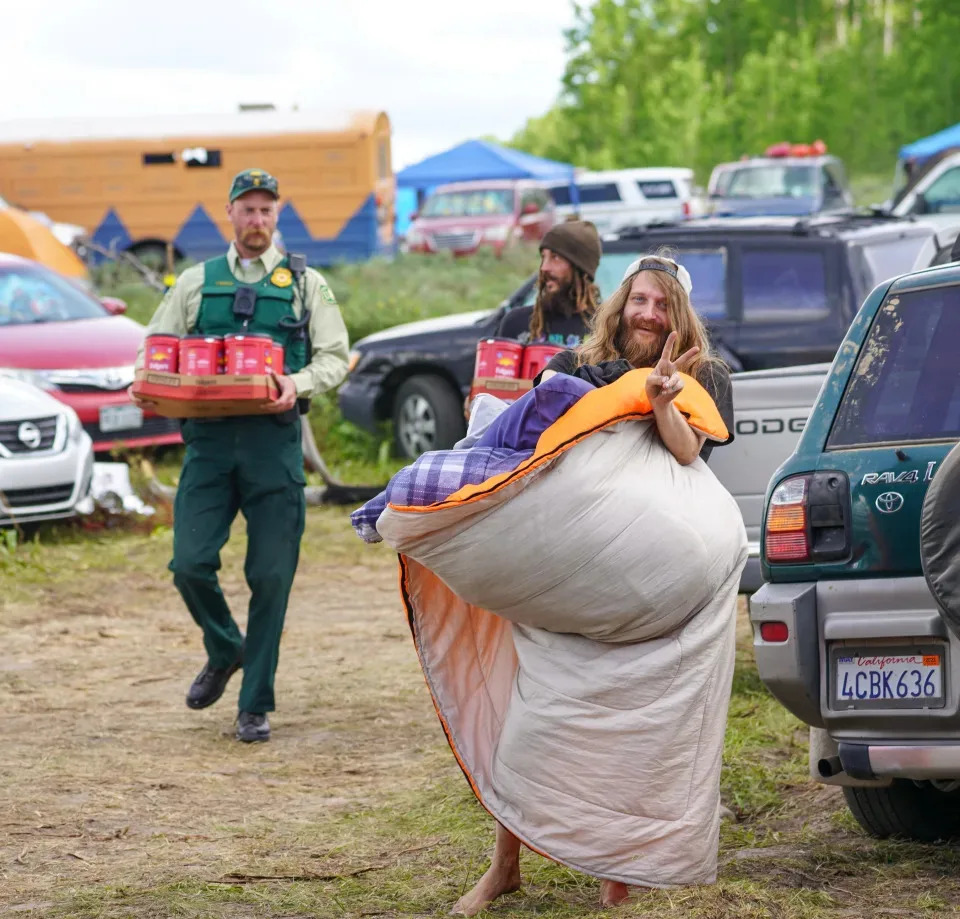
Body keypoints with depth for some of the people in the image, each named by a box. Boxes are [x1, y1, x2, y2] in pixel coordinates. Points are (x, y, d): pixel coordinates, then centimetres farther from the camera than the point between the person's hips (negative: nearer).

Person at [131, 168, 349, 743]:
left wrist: (299, 383, -15)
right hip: (209, 437, 1)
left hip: (274, 440, -1)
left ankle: (256, 706, 8)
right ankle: (225, 651, 22)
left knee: (271, 576, -3)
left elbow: (335, 356, 6)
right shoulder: (196, 283, 16)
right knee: (190, 564, -9)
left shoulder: (307, 284, 12)